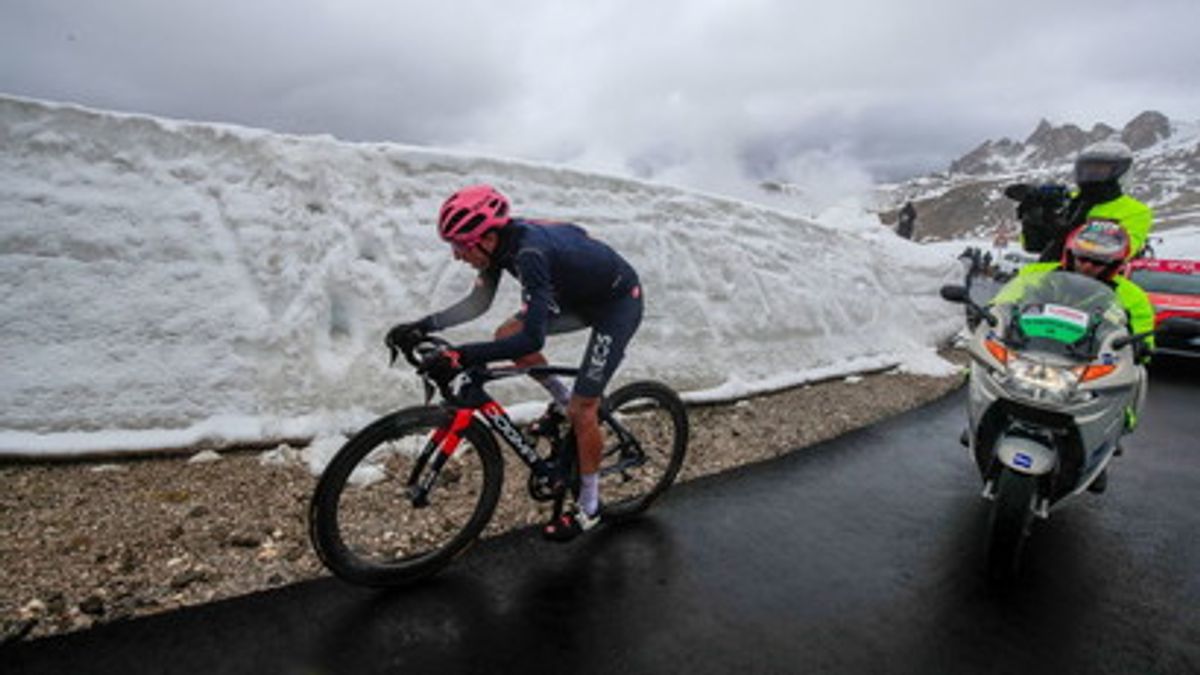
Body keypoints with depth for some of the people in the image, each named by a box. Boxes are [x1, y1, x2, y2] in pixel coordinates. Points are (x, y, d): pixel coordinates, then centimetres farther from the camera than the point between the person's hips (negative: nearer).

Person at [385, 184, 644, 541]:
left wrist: (461, 357, -44)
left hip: (619, 302, -8)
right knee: (506, 336, 0)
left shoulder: (530, 253, -36)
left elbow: (532, 339, -41)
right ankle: (564, 401, 20)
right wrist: (422, 327, -10)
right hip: (581, 295, 8)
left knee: (583, 408, -8)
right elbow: (478, 302, 0)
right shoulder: (501, 240, -11)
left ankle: (589, 507, 12)